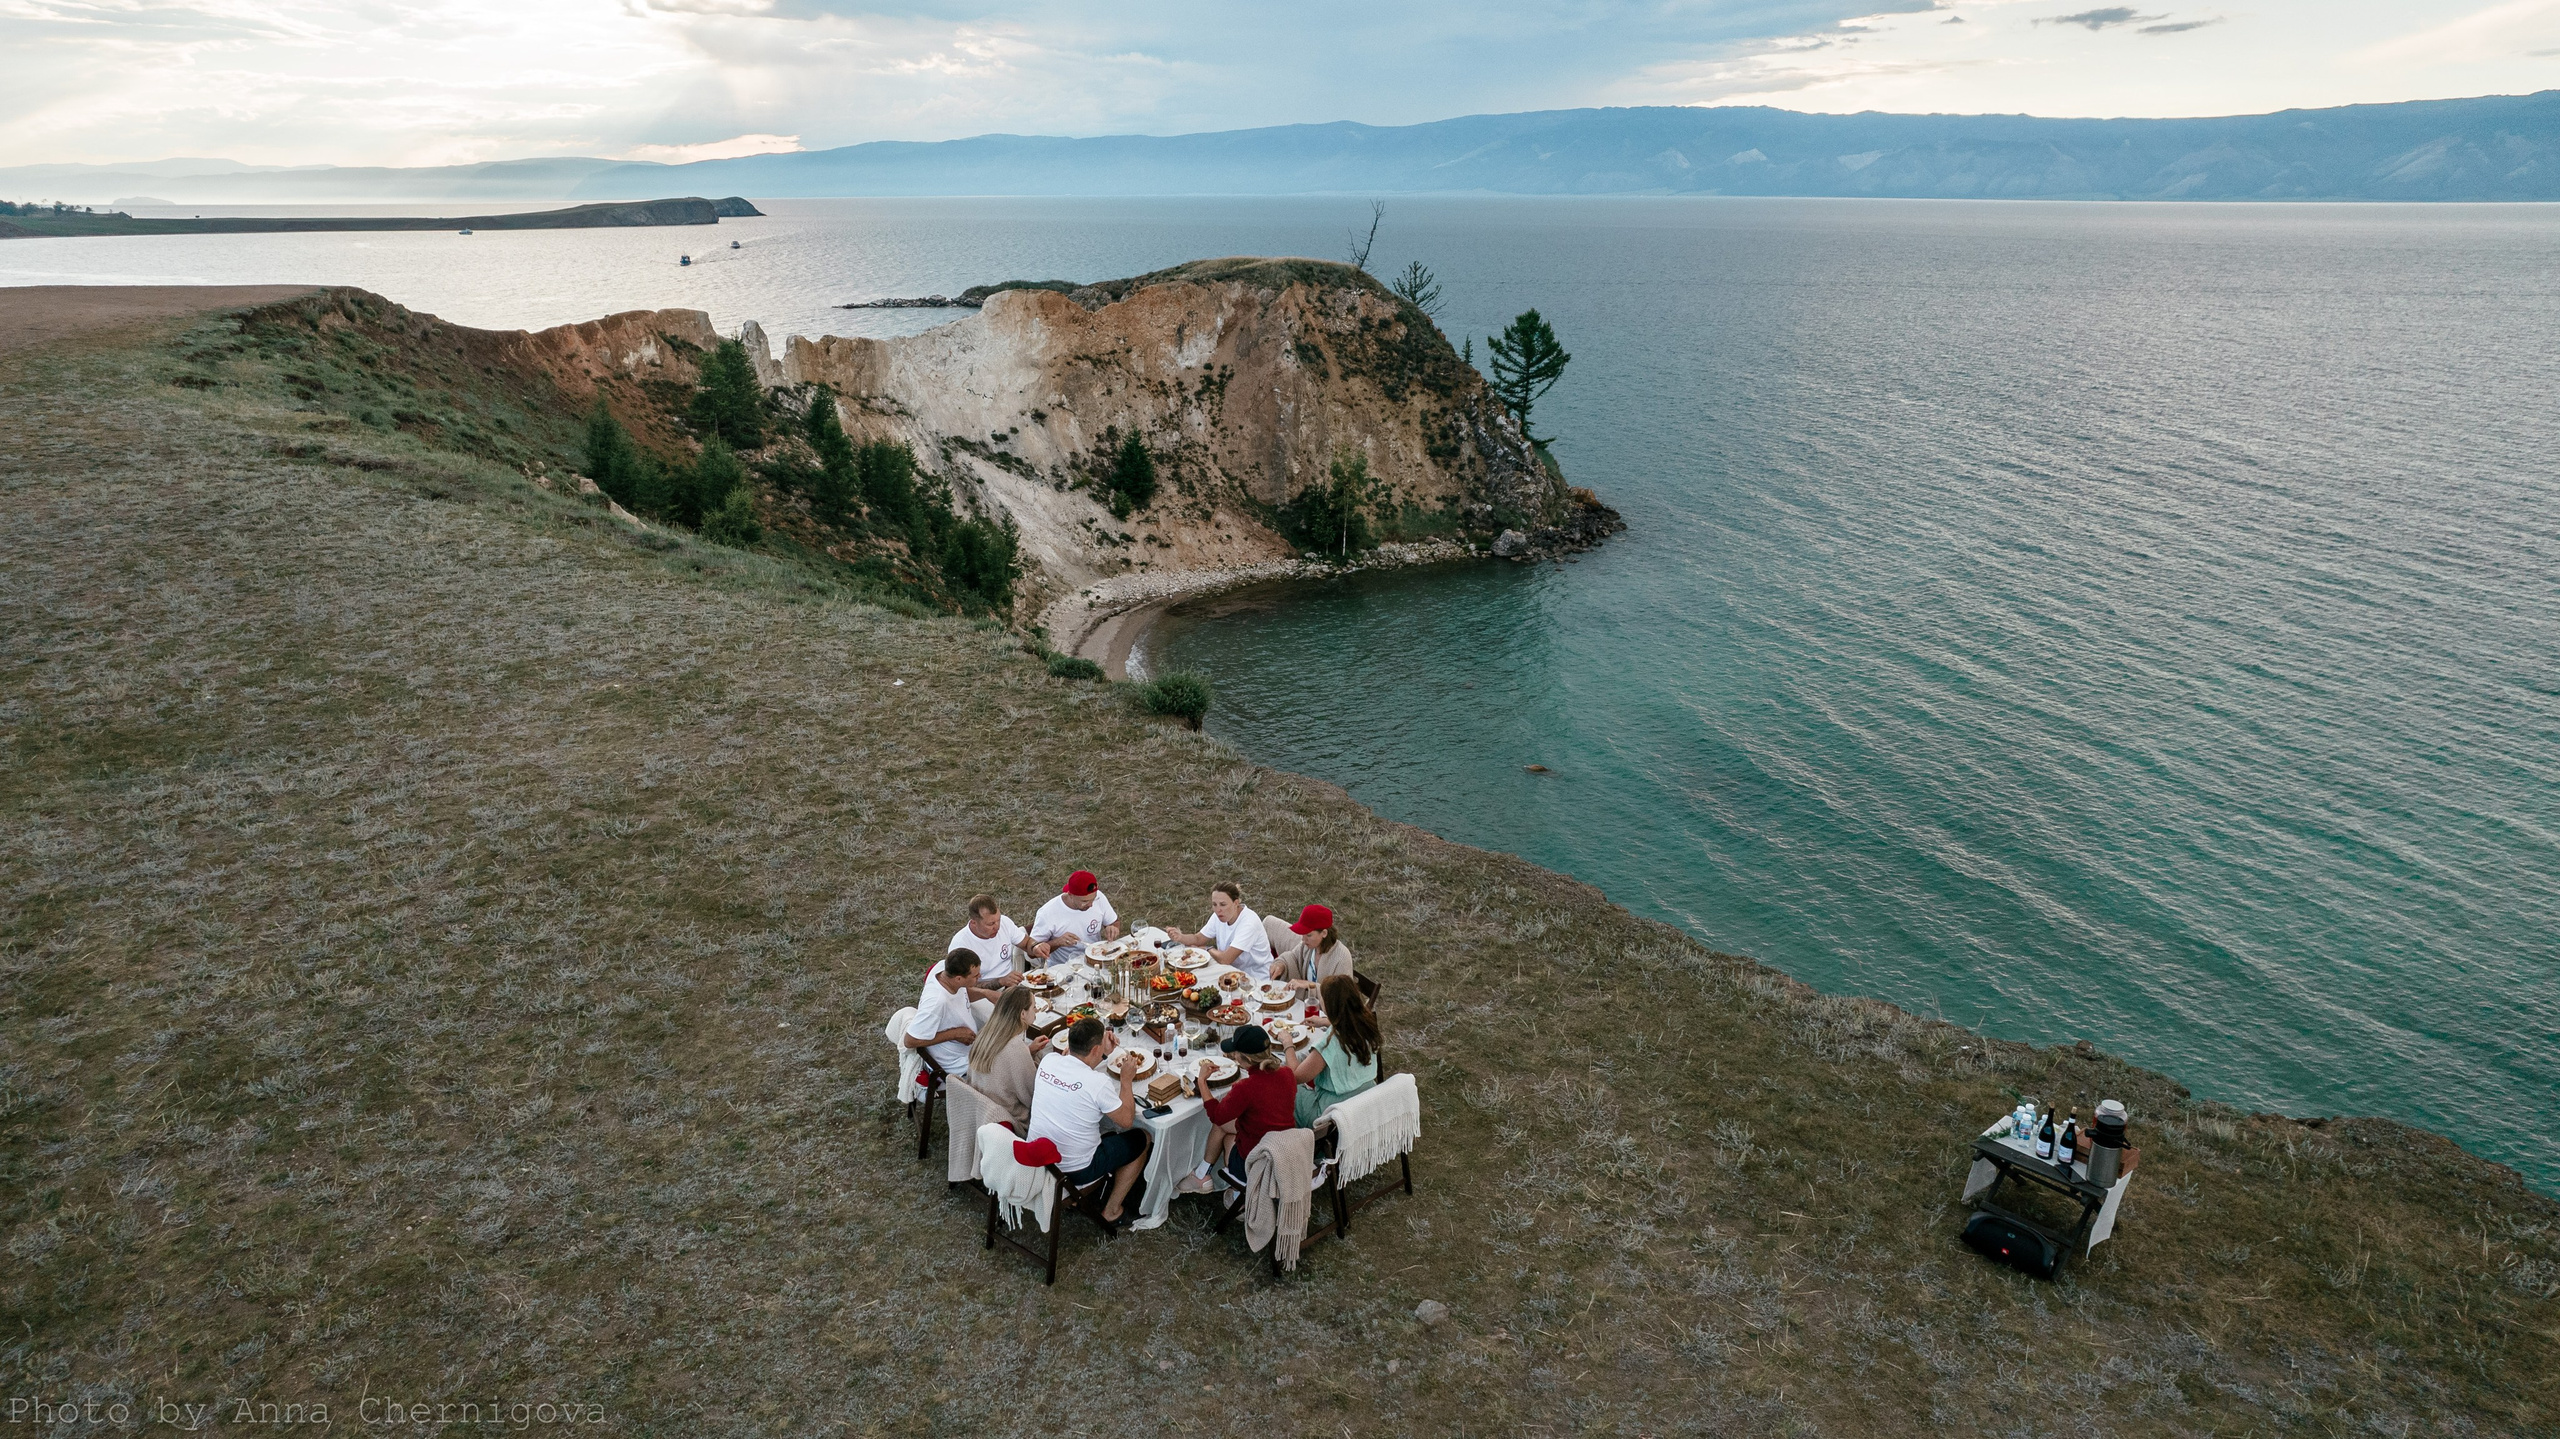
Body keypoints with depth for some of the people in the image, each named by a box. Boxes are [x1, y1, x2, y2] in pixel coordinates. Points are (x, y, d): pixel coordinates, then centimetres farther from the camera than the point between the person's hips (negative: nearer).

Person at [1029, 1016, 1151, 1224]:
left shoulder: (1048, 1061, -8)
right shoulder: (1098, 1082, -26)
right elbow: (1126, 1120, -11)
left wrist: (1104, 1053, 9)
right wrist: (1127, 1079, -3)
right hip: (1075, 1172, -6)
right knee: (1141, 1139, 15)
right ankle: (1111, 1211, 21)